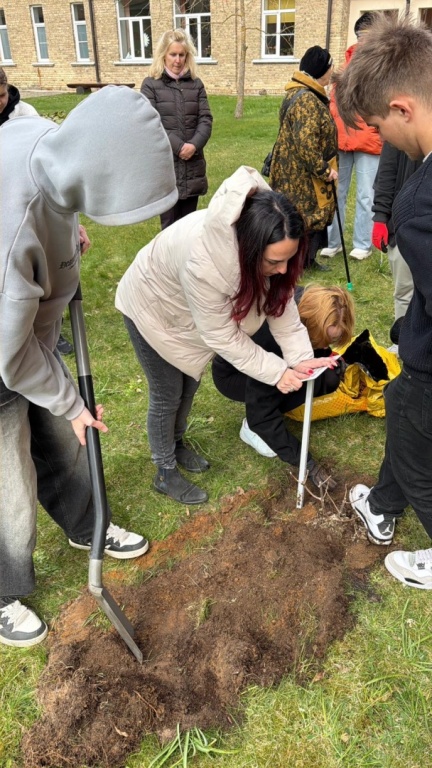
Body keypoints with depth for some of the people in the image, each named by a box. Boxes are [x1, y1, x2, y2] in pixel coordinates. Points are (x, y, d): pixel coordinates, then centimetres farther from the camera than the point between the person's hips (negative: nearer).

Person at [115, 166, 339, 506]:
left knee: (190, 383, 20)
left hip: (189, 307, 7)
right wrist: (276, 372, -27)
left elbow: (280, 302, -17)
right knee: (167, 395, 4)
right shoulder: (203, 262, -45)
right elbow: (223, 337, -33)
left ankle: (176, 443, 45)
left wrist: (302, 358, -26)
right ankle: (165, 474, 26)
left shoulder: (269, 245, -26)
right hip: (153, 308, -6)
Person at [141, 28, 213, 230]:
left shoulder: (195, 84, 12)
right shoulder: (151, 84, 1)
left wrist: (194, 145, -14)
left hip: (192, 164, 3)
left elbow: (206, 119, 4)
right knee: (170, 223, 0)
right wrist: (178, 147, -16)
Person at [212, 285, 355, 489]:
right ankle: (251, 427, -10)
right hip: (233, 374, -6)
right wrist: (306, 462, -33)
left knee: (330, 379, -16)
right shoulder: (271, 336, -41)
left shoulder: (310, 303, -23)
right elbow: (261, 414, -36)